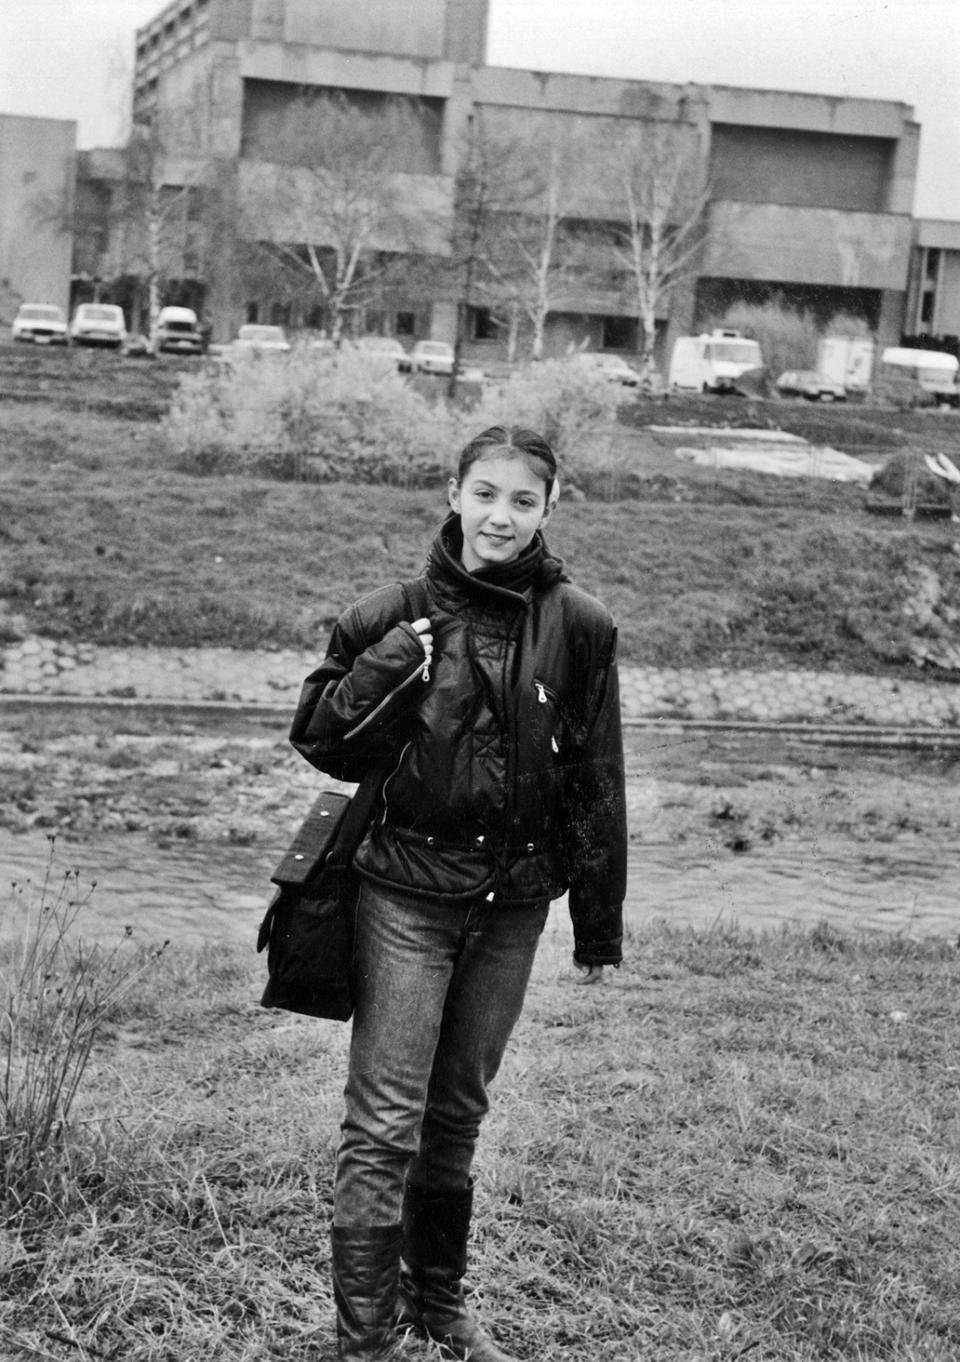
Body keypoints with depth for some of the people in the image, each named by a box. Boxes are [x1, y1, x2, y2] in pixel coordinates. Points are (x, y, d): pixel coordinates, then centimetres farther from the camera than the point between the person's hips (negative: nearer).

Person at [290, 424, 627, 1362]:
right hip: (409, 895, -2)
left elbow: (595, 782, 2)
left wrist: (598, 927, 5)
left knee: (459, 1111, 17)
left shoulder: (576, 629, -3)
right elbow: (321, 743, -1)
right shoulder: (396, 616, -4)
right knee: (385, 1123, -3)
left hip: (513, 902, 2)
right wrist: (386, 667, -17)